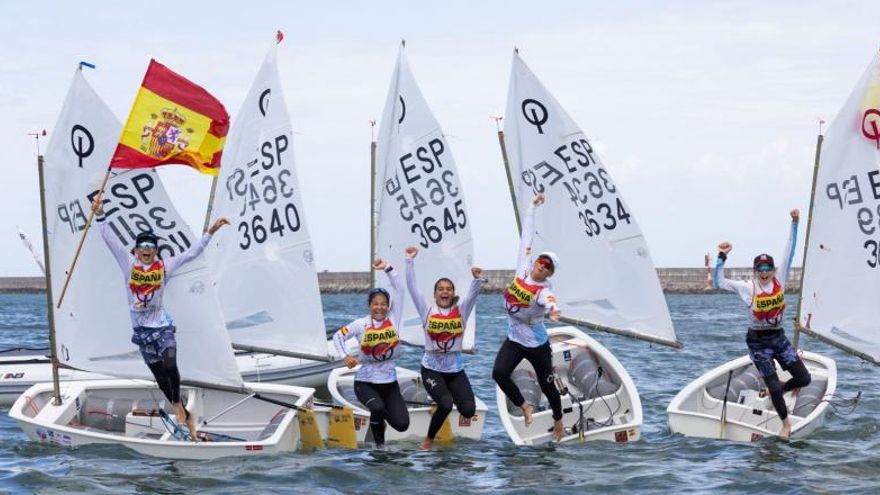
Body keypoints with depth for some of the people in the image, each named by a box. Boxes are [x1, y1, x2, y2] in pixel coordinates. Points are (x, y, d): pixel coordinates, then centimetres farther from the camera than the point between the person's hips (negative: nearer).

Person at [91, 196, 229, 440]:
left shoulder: (164, 266, 0)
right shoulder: (129, 264, -1)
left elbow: (192, 253, 3)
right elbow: (111, 240, -7)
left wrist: (210, 232, -1)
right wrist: (100, 216, -17)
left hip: (162, 326, -1)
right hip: (141, 329, 2)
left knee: (170, 366, -25)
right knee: (160, 377, 5)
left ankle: (178, 405, -2)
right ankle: (186, 416, 17)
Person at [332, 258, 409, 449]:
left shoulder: (393, 319, -1)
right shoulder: (361, 324, -4)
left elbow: (399, 290, -9)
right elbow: (338, 336, 4)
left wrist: (388, 268, -17)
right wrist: (345, 356, -12)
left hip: (389, 382, 2)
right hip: (365, 382, -2)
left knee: (402, 424, -11)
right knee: (377, 407, -34)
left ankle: (381, 415, 25)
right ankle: (379, 443, -4)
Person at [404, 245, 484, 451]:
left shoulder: (461, 310, 3)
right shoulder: (427, 310, 1)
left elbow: (473, 293, -13)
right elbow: (412, 286, -5)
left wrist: (477, 279, -33)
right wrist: (410, 261, -11)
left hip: (456, 369, 2)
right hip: (432, 369, -2)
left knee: (469, 410, -13)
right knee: (446, 404, -25)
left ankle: (450, 396, 24)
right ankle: (429, 439, -1)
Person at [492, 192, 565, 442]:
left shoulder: (545, 290, -22)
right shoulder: (523, 269, -7)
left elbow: (549, 301, -48)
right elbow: (527, 235, -2)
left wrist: (552, 309, -72)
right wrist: (532, 206, 1)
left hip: (537, 344, -4)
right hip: (514, 340, 4)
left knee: (547, 385, 8)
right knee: (499, 373, -19)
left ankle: (558, 420, 35)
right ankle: (524, 406, 5)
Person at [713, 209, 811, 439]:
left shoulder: (780, 280, -4)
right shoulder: (747, 288, -10)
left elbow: (789, 252, -5)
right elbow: (718, 282, -11)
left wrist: (794, 224, -11)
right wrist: (722, 257, -21)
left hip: (778, 337, 4)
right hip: (758, 341, -4)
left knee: (803, 378, 0)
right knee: (774, 385, -4)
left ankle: (775, 391, 29)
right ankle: (785, 422, 19)